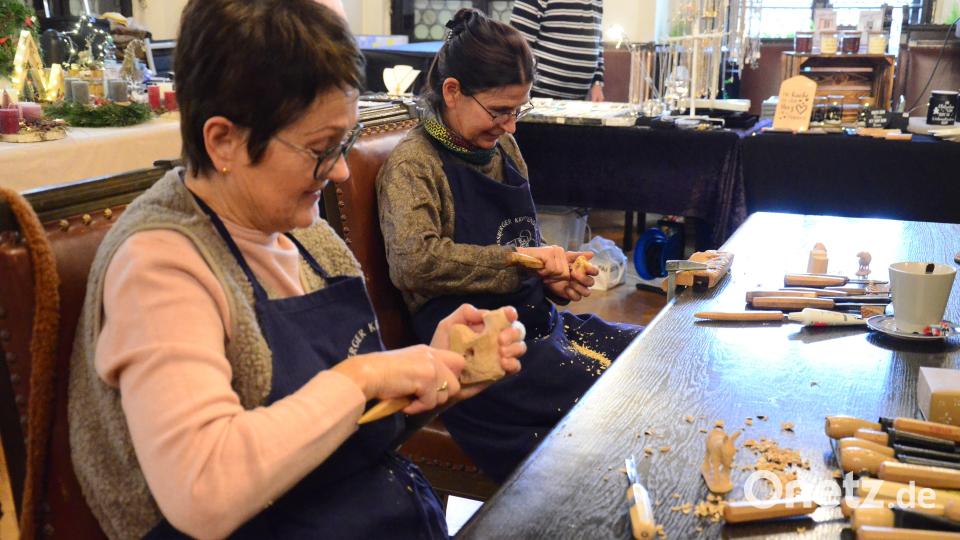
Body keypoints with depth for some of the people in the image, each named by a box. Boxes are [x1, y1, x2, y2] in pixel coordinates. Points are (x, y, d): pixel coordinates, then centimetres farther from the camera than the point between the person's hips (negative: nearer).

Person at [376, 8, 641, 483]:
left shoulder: (503, 149, 15)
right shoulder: (412, 163, -9)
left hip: (537, 321, 9)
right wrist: (518, 261, -21)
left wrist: (555, 278, 3)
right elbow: (414, 262, -25)